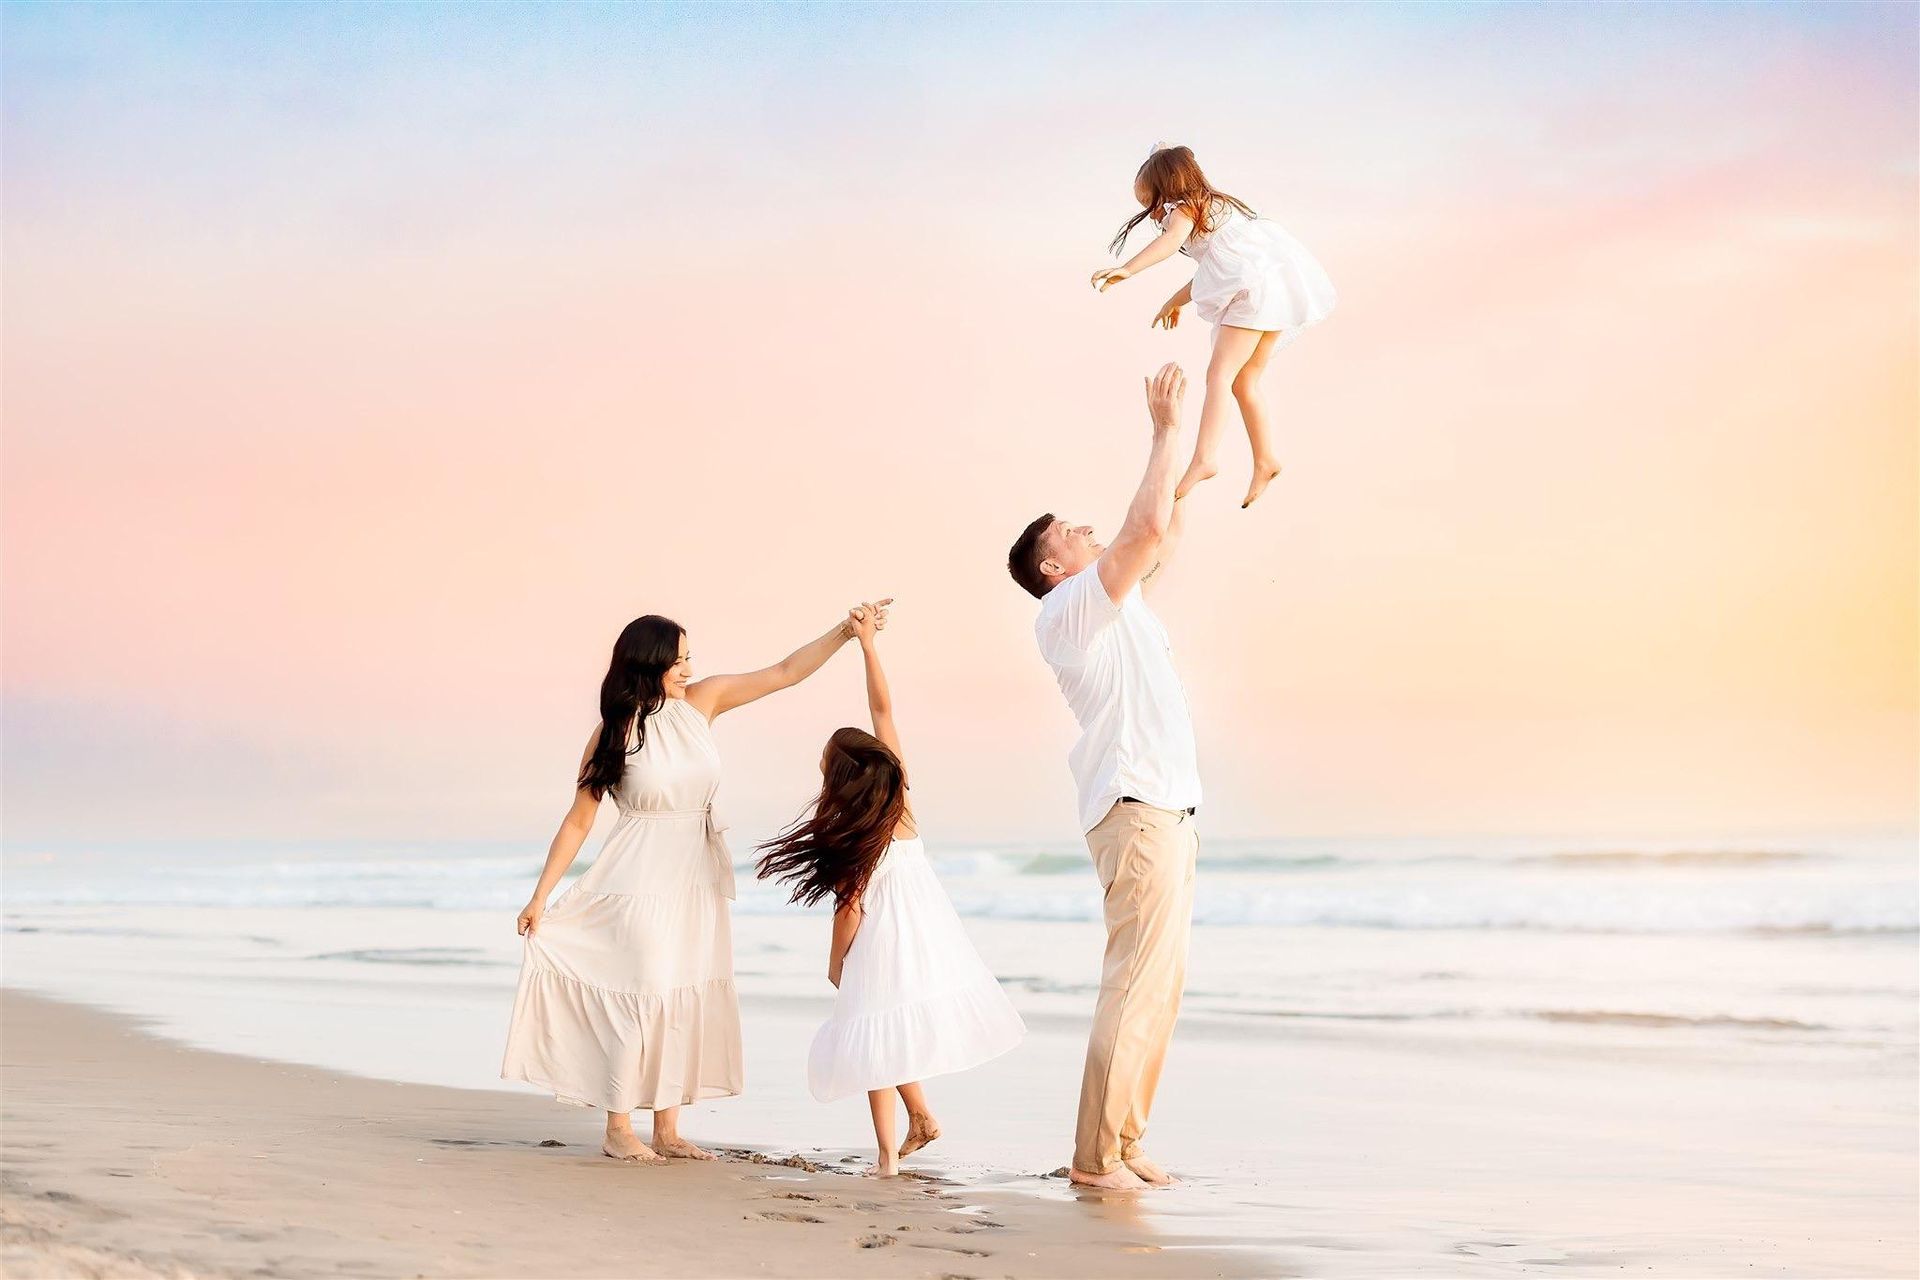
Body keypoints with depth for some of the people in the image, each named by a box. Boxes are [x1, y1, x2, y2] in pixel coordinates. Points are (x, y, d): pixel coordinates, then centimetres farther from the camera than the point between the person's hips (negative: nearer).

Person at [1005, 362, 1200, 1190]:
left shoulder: (1110, 604, 20)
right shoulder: (1069, 607, -7)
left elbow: (1163, 536, 28)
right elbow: (1148, 527, -18)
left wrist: (1175, 440, 20)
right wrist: (1166, 433, -9)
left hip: (1165, 814, 10)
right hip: (1137, 811, -10)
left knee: (1160, 985, 9)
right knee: (1136, 983, -13)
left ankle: (1123, 1144, 13)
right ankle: (1096, 1154, -11)